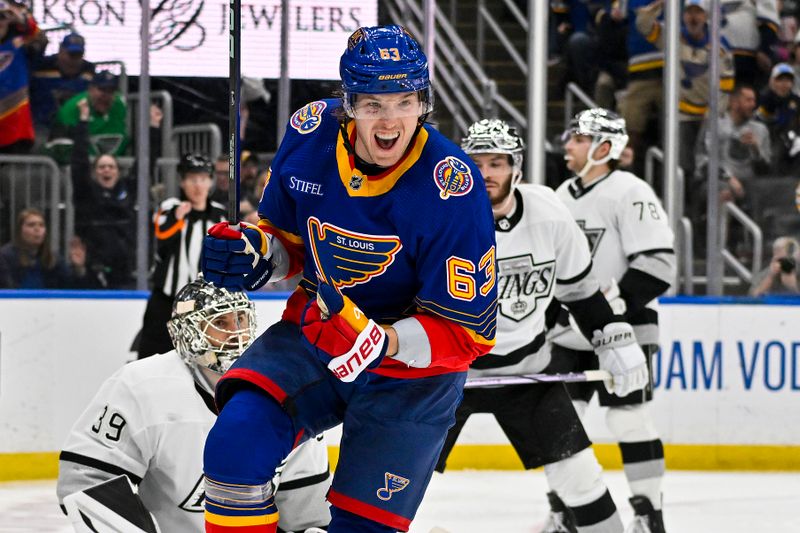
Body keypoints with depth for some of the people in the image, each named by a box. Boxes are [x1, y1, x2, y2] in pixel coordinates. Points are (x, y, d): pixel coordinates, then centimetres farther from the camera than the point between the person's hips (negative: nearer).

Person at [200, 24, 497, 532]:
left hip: (413, 366, -3)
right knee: (237, 440, -22)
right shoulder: (309, 135, -12)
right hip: (318, 324, 3)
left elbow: (466, 332, -21)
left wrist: (379, 343, -37)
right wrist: (252, 254, -14)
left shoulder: (451, 188, -25)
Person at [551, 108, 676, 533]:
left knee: (627, 417, -7)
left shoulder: (630, 193, -13)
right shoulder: (564, 196, 12)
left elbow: (658, 263, -19)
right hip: (569, 333, 8)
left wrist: (613, 303, -23)